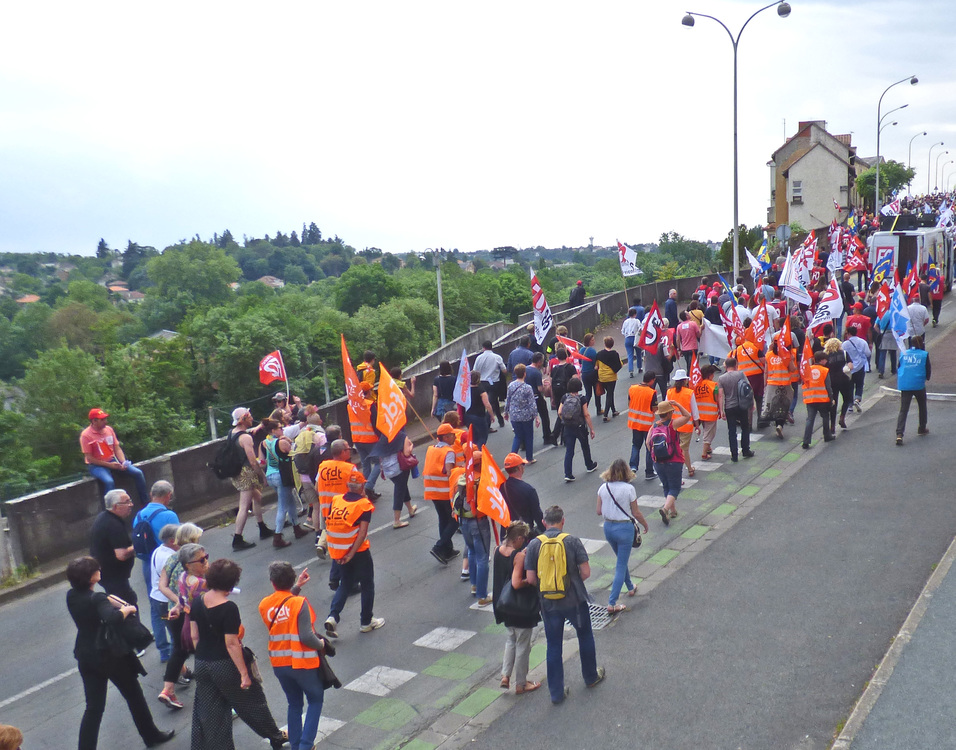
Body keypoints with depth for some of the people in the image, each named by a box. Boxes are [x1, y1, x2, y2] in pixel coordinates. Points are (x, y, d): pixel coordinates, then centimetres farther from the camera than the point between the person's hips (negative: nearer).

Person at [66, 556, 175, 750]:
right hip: (110, 656, -6)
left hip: (85, 657, 6)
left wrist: (109, 600, 2)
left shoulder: (71, 596, -3)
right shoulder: (97, 599, -26)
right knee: (134, 696, 15)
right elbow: (113, 619, -43)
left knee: (94, 707, 14)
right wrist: (127, 609, -26)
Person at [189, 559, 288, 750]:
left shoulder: (197, 602, -3)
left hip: (202, 664, 6)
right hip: (225, 665, -6)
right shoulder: (229, 608, -23)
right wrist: (244, 673, -15)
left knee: (208, 715, 15)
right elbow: (232, 644, -22)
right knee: (252, 701, 15)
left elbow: (194, 636, 5)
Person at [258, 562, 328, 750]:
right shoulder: (300, 603, -18)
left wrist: (297, 587, 11)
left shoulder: (264, 605, -3)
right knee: (315, 701, 16)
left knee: (294, 704, 22)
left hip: (279, 664, 5)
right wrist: (321, 645, -5)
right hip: (303, 663, -5)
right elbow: (306, 636, -23)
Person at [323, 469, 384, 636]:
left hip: (338, 551, 4)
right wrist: (351, 555, -16)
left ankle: (332, 616, 2)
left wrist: (335, 551, 5)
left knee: (345, 584, 20)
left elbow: (328, 525, 0)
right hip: (358, 551, -4)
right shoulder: (364, 504, -12)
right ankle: (366, 622, 23)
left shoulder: (336, 500, -1)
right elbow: (362, 533, -19)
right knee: (367, 586, 14)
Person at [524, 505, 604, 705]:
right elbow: (586, 572, -12)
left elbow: (530, 579, -8)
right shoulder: (572, 541, -11)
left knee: (554, 647, 12)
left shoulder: (534, 544, -7)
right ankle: (591, 677, 40)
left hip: (548, 604, 1)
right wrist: (574, 582, 8)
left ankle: (556, 692, 17)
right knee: (585, 637, 23)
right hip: (574, 601, -1)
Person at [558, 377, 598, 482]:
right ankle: (589, 466, 43)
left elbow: (559, 412, -5)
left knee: (569, 451, 5)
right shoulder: (581, 399, -14)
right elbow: (586, 415, -13)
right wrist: (591, 429, -6)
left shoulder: (565, 398, -6)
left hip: (568, 427, 2)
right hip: (580, 427, -2)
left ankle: (568, 474, -1)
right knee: (585, 447, 22)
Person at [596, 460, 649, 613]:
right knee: (621, 565, 2)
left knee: (622, 560, 27)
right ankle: (612, 603, -1)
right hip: (624, 528, -5)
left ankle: (631, 587, 46)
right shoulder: (628, 488, -15)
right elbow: (636, 513, -8)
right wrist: (645, 524, 10)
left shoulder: (603, 488, -4)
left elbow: (599, 511, 3)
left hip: (608, 527, 5)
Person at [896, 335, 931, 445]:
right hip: (919, 385, -1)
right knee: (922, 406, 24)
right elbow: (928, 370, 3)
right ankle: (922, 429, 36)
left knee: (903, 410, -1)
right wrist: (926, 377, 24)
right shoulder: (924, 355, -1)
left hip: (904, 385, 2)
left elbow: (899, 368, 13)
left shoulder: (903, 354, 6)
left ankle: (899, 434, -17)